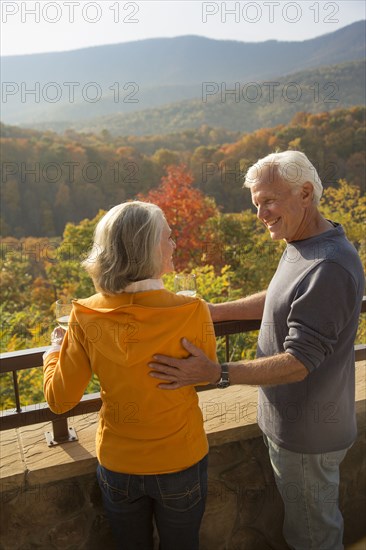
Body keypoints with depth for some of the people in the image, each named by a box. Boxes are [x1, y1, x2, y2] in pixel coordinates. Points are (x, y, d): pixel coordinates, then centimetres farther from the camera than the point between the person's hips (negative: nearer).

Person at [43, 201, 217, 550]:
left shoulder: (85, 317, -20)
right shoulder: (192, 312, -26)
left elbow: (60, 400, -10)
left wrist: (53, 353, 9)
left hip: (116, 466, 2)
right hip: (180, 463, -1)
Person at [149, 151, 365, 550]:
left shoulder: (330, 269, -31)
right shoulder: (301, 245, 1)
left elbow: (299, 363, -29)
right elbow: (278, 300, 15)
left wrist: (216, 374, -32)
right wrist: (214, 312, 6)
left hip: (306, 434, -9)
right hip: (289, 422, 9)